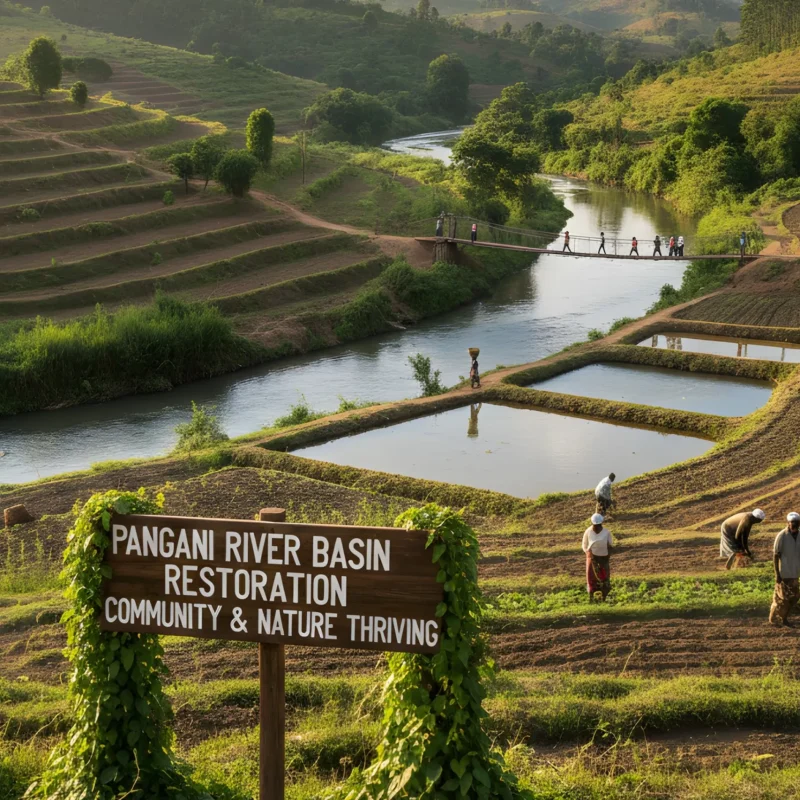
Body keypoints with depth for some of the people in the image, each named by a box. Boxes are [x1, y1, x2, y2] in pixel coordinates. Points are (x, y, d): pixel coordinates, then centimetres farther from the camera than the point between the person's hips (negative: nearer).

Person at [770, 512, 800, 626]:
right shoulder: (782, 536, -15)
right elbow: (776, 556, -13)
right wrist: (777, 573, -15)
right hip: (784, 573, -6)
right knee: (782, 597, 1)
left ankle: (784, 619, 25)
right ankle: (774, 619, 17)